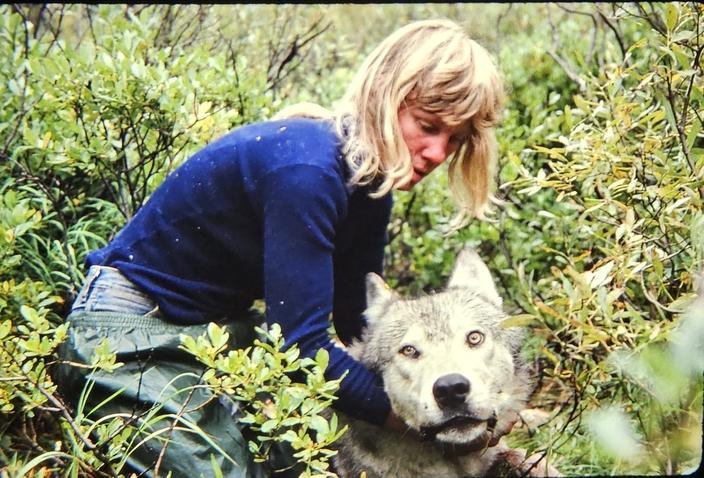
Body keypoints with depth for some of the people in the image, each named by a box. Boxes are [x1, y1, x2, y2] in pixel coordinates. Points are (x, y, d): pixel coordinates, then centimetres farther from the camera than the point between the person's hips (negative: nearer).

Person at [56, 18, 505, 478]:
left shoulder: (366, 181, -2)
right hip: (137, 330, -8)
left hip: (226, 325, 9)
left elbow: (359, 323, 2)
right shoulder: (306, 169, -29)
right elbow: (301, 340, -30)